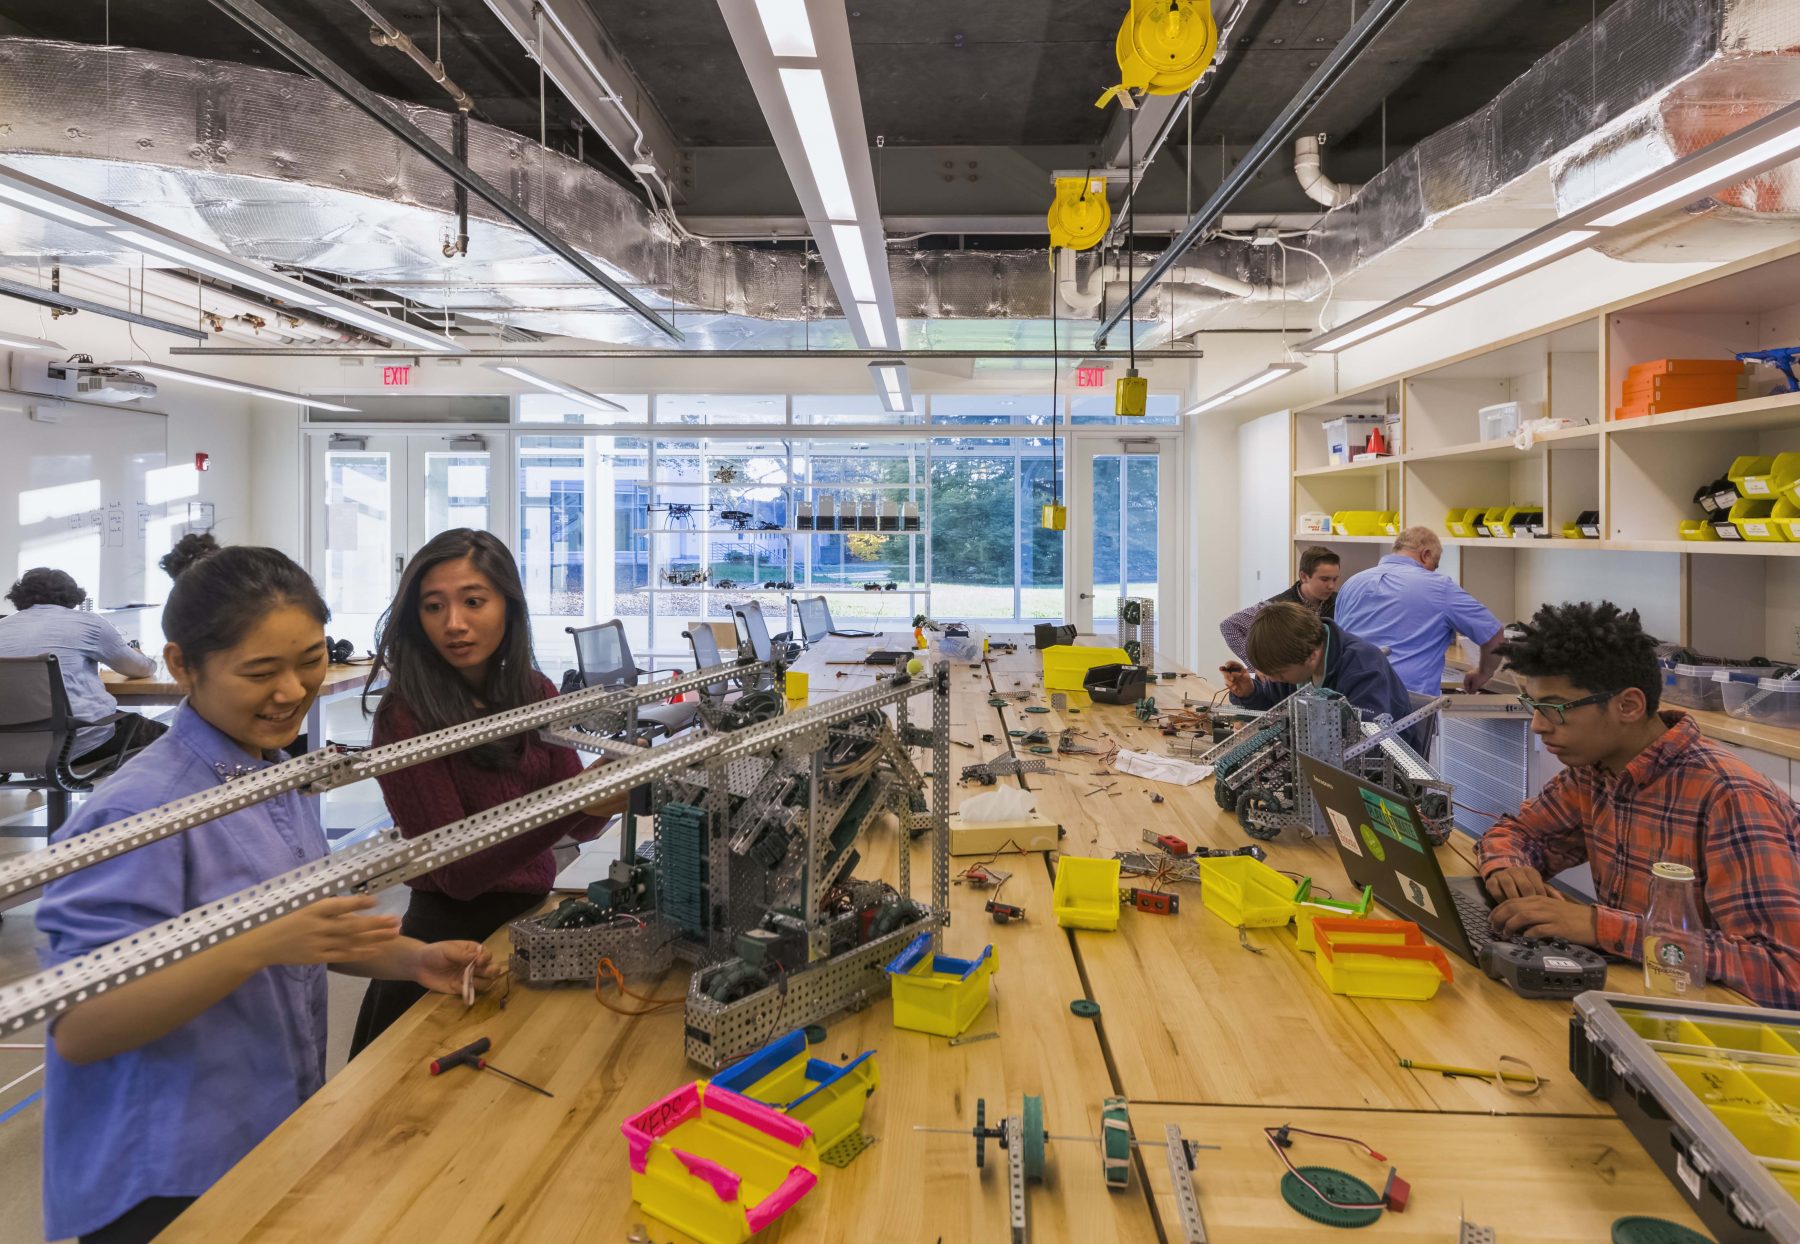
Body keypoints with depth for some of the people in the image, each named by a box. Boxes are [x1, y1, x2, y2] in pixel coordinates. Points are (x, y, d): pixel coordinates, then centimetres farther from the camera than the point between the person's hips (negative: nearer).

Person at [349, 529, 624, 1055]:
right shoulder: (406, 716, -19)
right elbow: (457, 873, -21)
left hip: (533, 915, 5)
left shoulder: (535, 692, -3)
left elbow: (581, 827, -2)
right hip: (453, 931, -5)